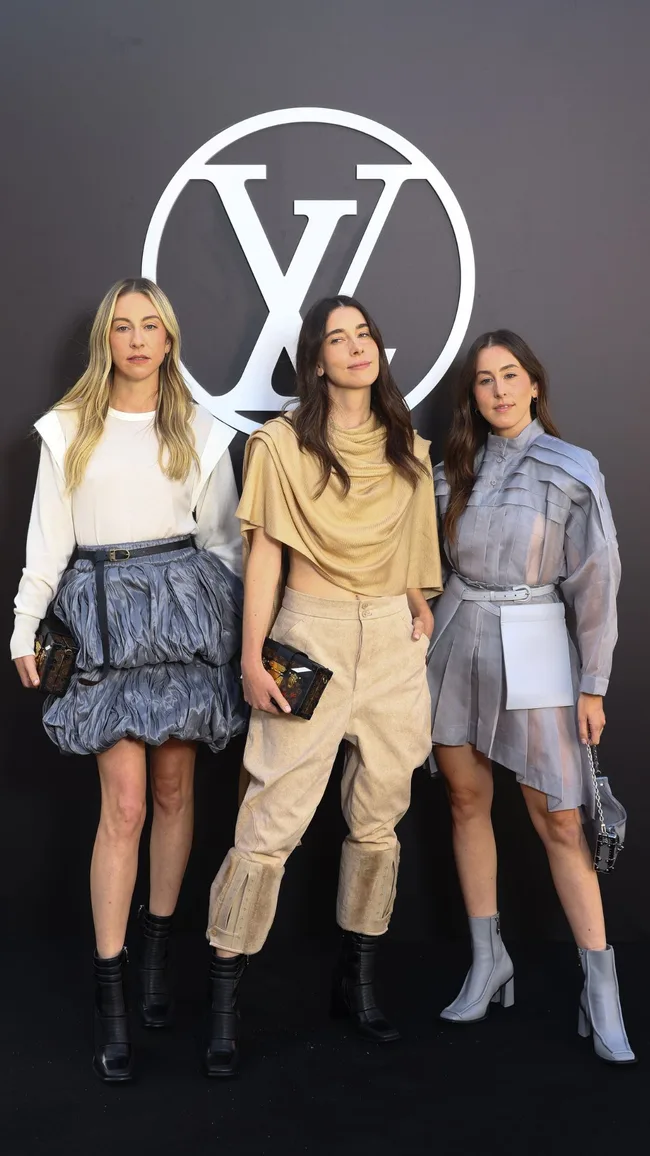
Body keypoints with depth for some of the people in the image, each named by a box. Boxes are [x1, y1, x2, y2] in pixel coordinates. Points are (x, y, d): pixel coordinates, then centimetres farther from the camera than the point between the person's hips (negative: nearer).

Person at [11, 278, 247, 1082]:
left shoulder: (198, 432, 9)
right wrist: (25, 626, 3)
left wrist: (243, 632, 9)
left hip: (185, 604, 2)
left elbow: (221, 537, 11)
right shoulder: (68, 429, 6)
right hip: (105, 610, -2)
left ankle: (158, 949, 24)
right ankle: (109, 997, 1)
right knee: (125, 804, -7)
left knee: (174, 787, 7)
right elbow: (49, 536, 6)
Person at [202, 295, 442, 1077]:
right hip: (312, 632, -5)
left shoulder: (407, 447, 12)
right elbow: (264, 553, -5)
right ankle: (223, 1002, 6)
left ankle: (357, 984, 25)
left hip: (394, 639, 5)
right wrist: (252, 657, -10)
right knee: (273, 823, -7)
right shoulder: (283, 443, -2)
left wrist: (422, 614, 11)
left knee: (379, 819, 10)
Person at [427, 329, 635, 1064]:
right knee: (466, 801, 8)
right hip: (457, 640, 4)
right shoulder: (455, 468, 7)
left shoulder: (571, 471, -4)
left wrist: (592, 685, -6)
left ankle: (601, 992, 5)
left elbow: (594, 582, -5)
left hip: (531, 648, -4)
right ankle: (487, 962, 21)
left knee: (559, 822, -3)